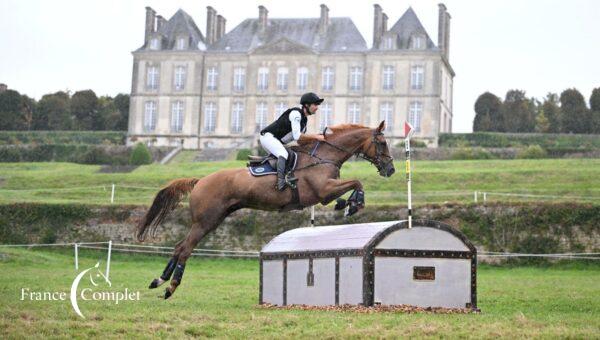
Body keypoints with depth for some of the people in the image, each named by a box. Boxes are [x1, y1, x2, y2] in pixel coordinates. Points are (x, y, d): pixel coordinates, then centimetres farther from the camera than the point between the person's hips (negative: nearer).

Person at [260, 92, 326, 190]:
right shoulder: (296, 114, -18)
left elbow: (300, 138, 16)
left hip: (277, 142, 11)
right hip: (268, 136, -11)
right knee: (283, 154, -30)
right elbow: (297, 136, -24)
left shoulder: (304, 119, 12)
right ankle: (281, 180, -39)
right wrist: (315, 137, -22)